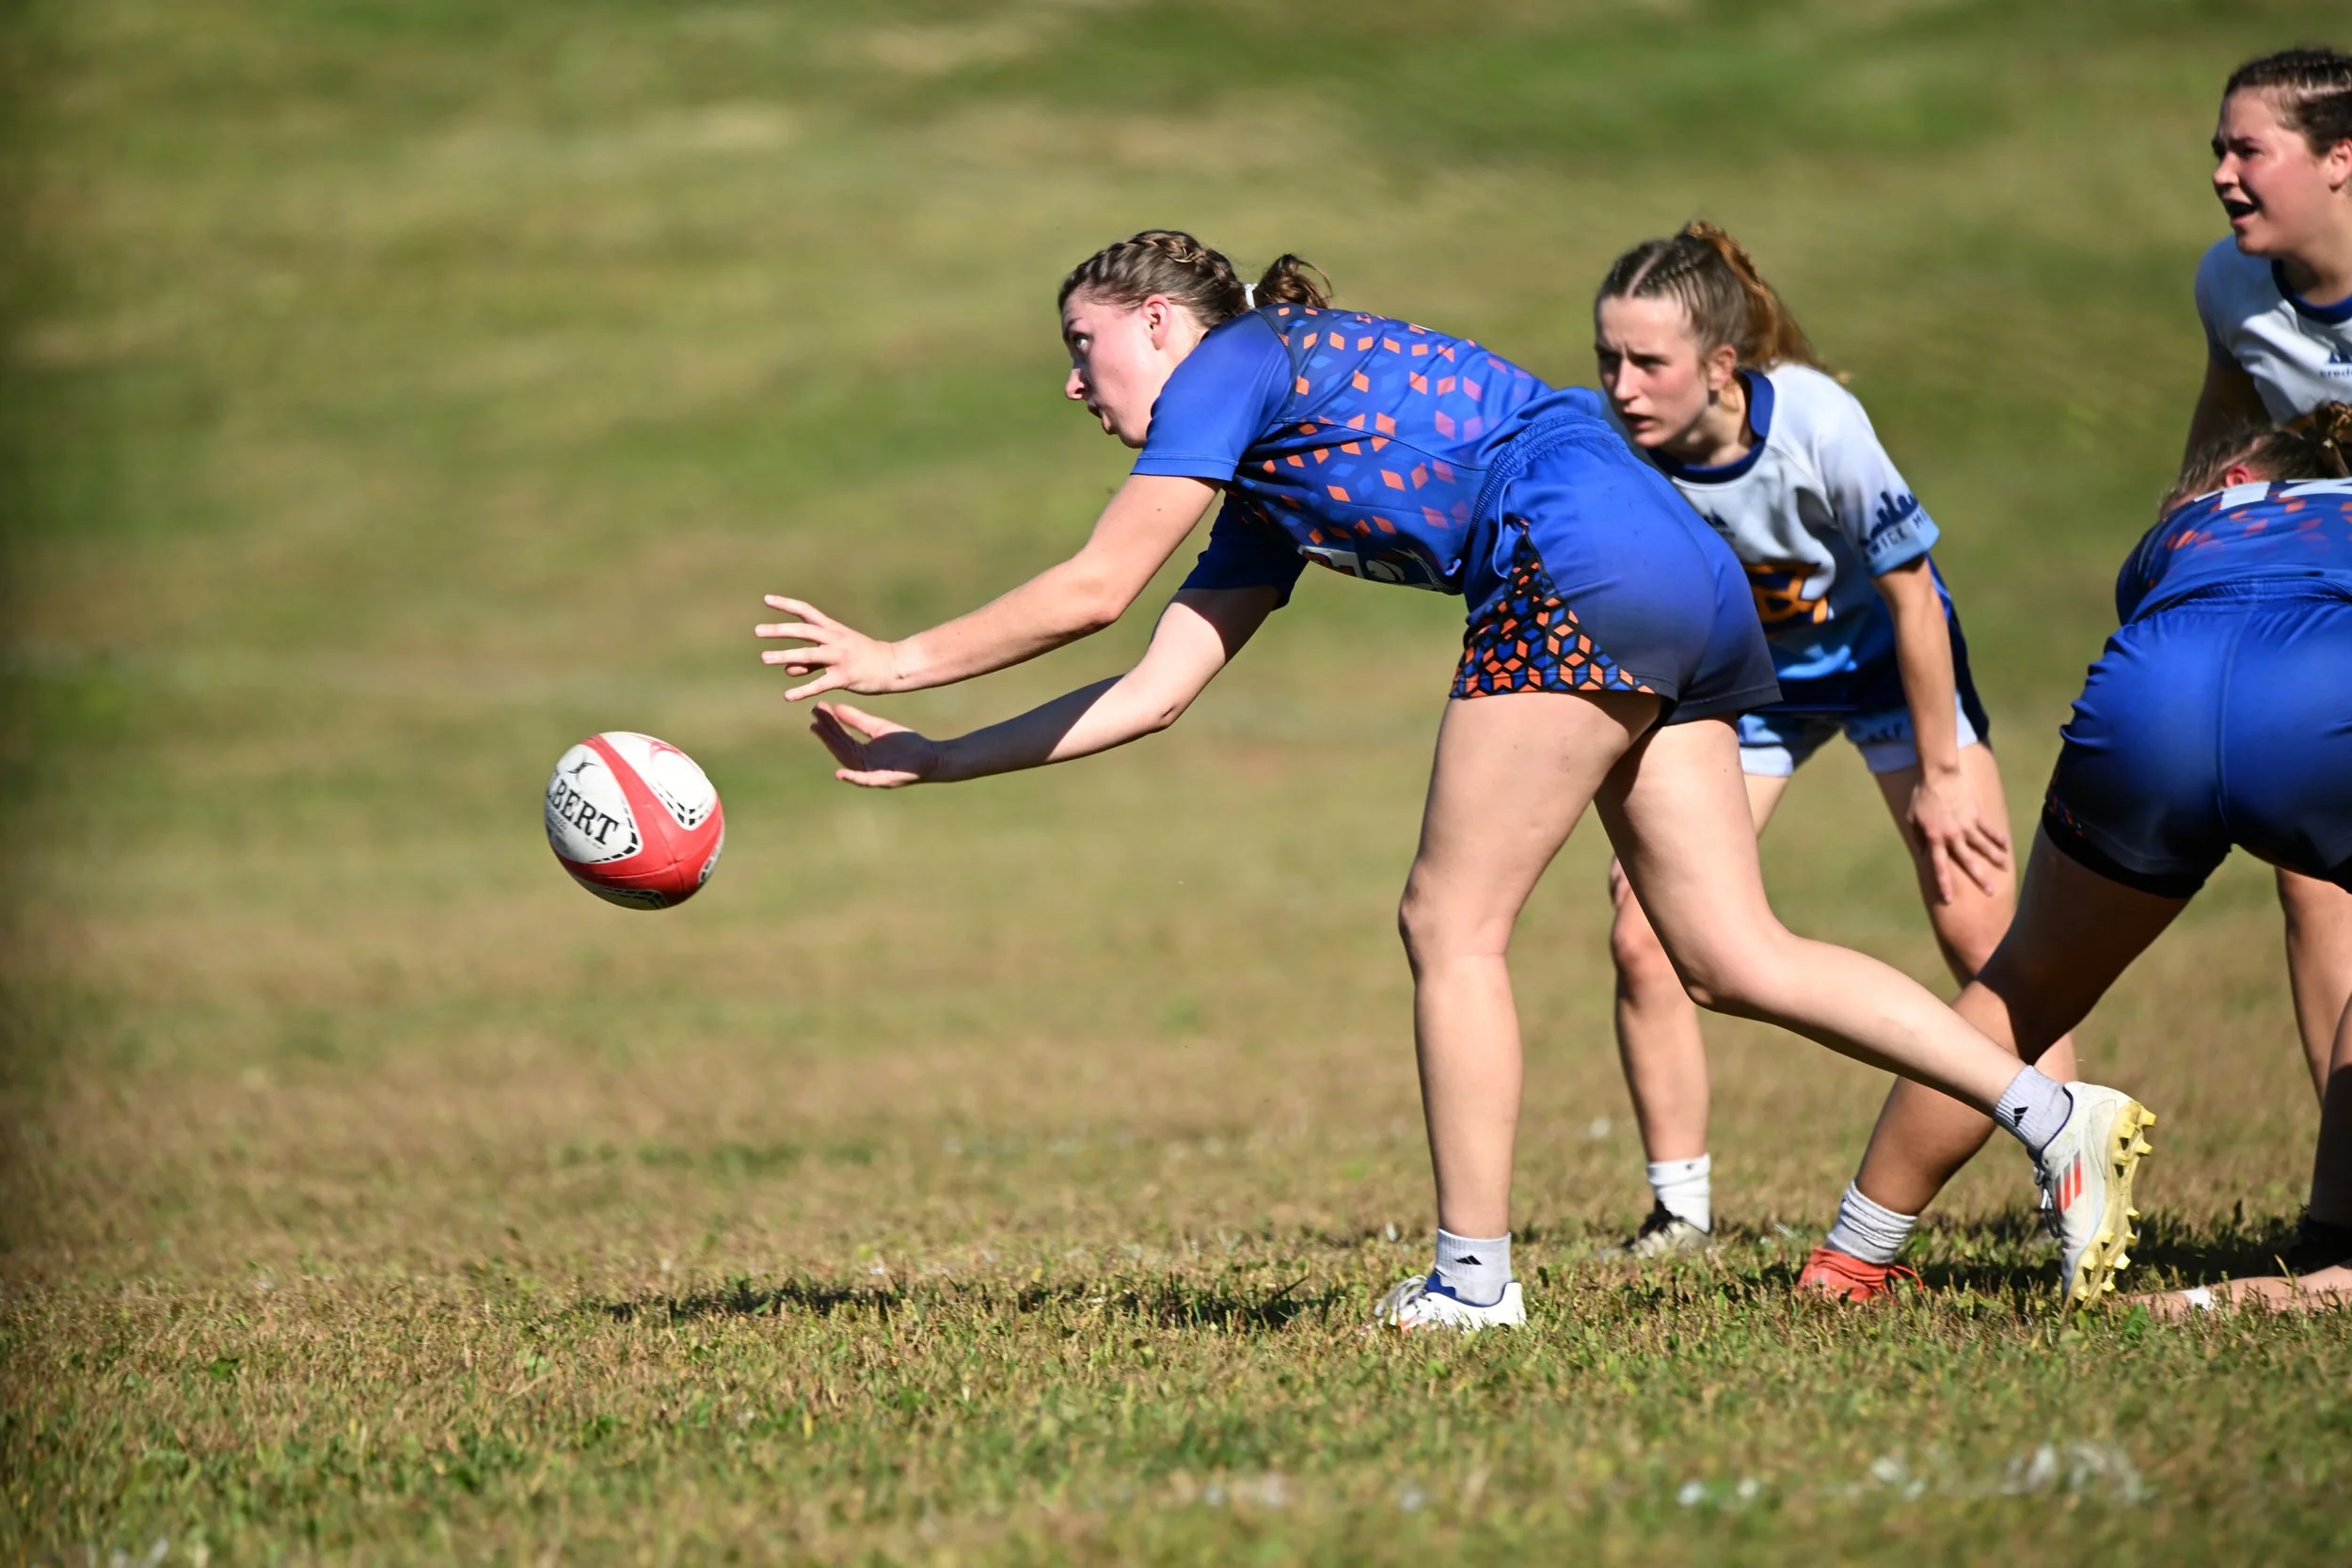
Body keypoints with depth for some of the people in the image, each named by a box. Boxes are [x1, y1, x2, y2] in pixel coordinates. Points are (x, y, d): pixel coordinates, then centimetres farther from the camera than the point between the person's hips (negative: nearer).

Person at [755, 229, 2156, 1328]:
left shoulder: (1231, 366, 4)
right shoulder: (1269, 502, 28)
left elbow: (1095, 589, -2)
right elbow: (1154, 689, 26)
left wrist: (906, 660, 9)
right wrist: (923, 760, 24)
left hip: (1588, 565, -9)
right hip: (1689, 586, 9)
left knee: (1451, 926, -2)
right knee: (1736, 957, 5)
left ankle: (1474, 1278, 1)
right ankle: (2059, 1114, 0)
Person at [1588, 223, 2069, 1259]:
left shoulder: (1818, 425, -34)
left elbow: (1910, 594, -21)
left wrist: (1940, 774, -13)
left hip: (1884, 658, -3)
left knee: (1980, 932, -9)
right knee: (1643, 937, -10)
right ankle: (1680, 1211, 5)